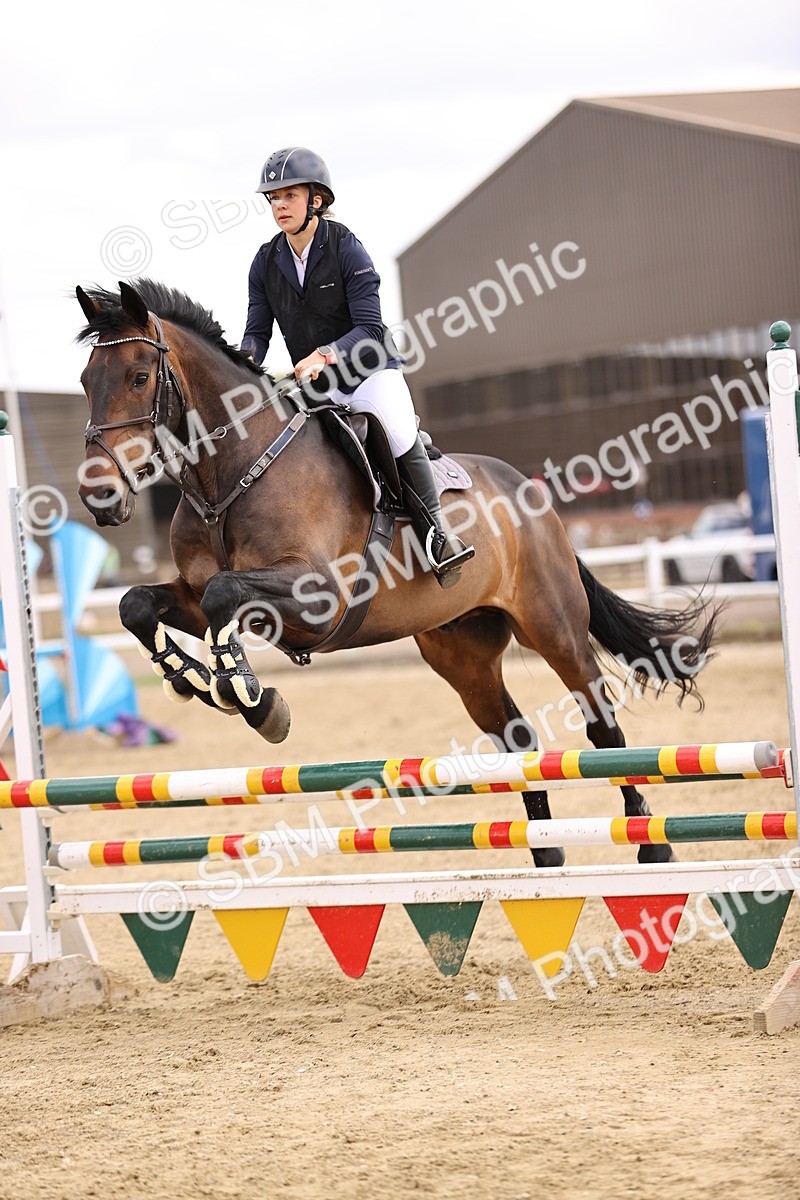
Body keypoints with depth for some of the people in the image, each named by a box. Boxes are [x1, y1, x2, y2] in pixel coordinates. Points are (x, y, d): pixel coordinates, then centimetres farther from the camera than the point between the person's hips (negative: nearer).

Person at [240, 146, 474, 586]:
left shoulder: (346, 248, -12)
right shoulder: (266, 262, 2)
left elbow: (369, 327, -18)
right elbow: (258, 330, 2)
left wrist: (324, 355, -35)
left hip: (371, 370, -6)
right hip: (313, 383, 6)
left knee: (396, 429, -31)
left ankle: (434, 529, -17)